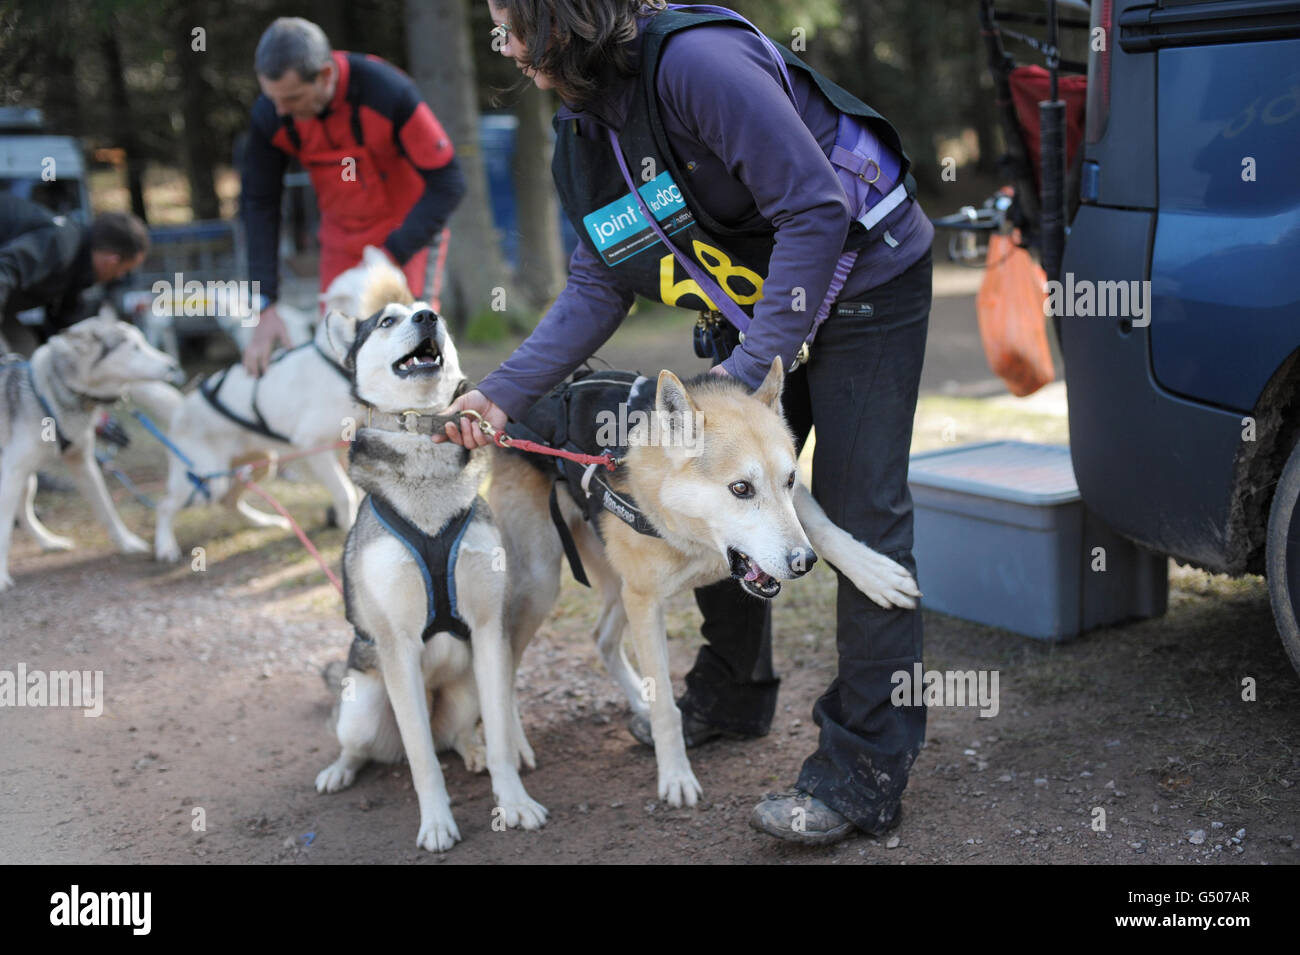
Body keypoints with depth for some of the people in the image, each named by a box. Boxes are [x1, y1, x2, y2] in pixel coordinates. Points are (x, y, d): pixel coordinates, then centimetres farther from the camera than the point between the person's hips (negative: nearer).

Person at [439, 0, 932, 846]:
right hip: (757, 304, 9)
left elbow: (817, 211, -30)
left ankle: (865, 775, -4)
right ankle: (731, 697, 34)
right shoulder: (589, 127, -1)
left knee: (860, 514, -9)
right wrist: (504, 393, -9)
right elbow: (600, 287, 1)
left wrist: (752, 363, -30)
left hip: (865, 289, -9)